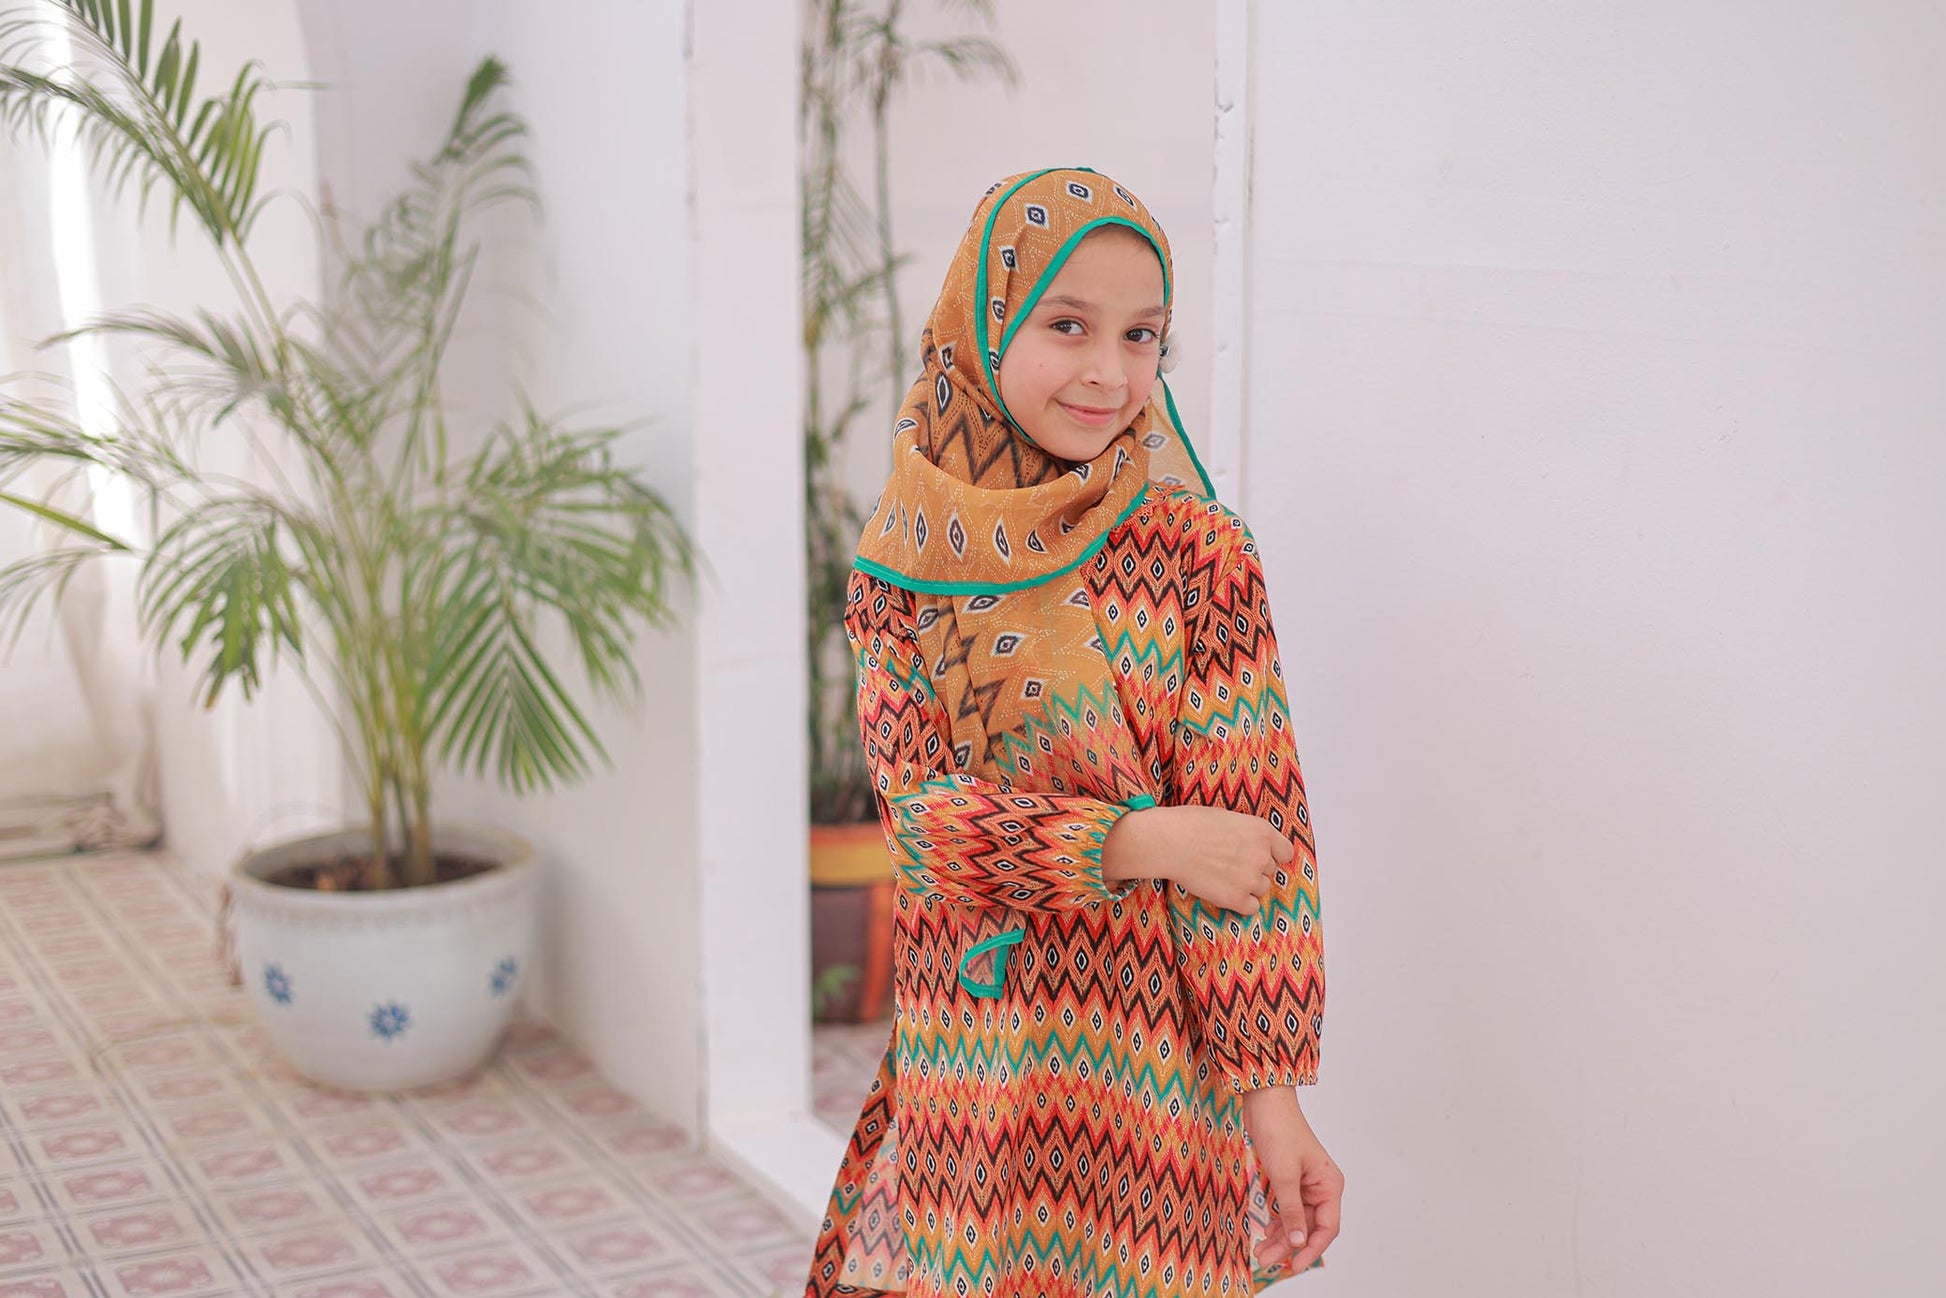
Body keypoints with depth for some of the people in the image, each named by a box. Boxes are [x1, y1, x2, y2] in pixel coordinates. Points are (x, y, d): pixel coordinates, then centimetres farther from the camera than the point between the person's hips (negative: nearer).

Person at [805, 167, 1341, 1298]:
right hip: (970, 1064, 2)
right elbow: (920, 808, -6)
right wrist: (1142, 842, -17)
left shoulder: (1197, 551, -7)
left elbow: (1256, 828, -8)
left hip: (1153, 1060, -2)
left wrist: (1273, 1093, -12)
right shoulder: (907, 563, 1)